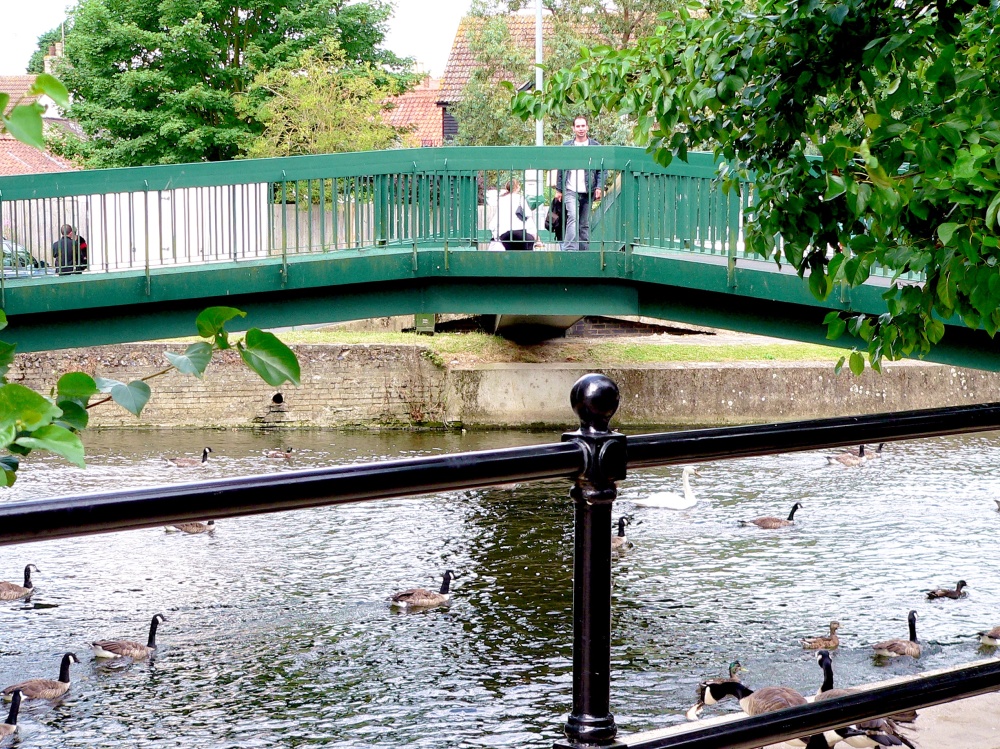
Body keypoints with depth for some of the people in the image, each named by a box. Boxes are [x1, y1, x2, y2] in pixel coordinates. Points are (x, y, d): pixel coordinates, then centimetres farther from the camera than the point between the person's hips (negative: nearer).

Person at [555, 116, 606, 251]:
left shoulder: (595, 146, 7)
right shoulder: (566, 146, 10)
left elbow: (602, 169, 5)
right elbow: (561, 169, 12)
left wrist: (599, 187, -7)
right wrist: (559, 189, 7)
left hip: (588, 192, 1)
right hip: (571, 190, -1)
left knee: (585, 223, 6)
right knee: (572, 218, -18)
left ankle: (584, 250, 11)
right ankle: (570, 249, -25)